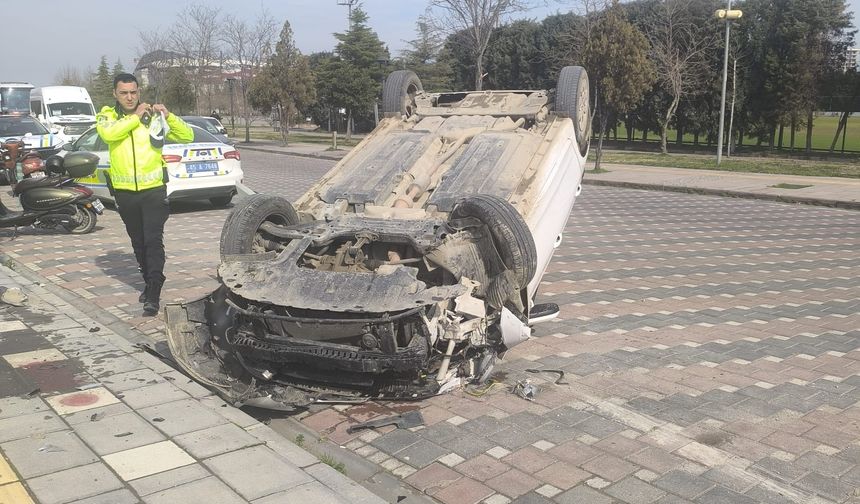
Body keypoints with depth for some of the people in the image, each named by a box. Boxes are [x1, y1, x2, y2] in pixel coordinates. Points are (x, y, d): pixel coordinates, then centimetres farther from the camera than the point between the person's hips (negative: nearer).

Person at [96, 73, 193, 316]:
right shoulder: (107, 115, 5)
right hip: (125, 191, 3)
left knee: (154, 240, -10)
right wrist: (135, 117, -16)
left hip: (153, 188, -3)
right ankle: (149, 282, 31)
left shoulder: (153, 116, 2)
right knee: (138, 242, 15)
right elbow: (108, 133, -19)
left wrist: (168, 116, -14)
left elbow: (187, 136, 0)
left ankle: (154, 294, -9)